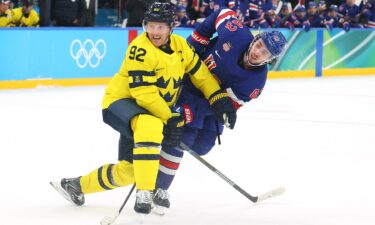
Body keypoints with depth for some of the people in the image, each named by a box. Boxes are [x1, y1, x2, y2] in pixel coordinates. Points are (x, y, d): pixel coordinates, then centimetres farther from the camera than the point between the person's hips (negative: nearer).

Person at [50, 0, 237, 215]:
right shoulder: (141, 49, -24)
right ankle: (144, 193, -38)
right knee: (151, 126, -41)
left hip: (156, 109, 8)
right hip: (120, 102, -8)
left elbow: (201, 73, 8)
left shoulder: (180, 45, -2)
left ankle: (78, 185, 33)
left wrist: (220, 99, -2)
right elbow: (144, 93, -27)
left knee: (129, 170, 9)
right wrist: (170, 120, -26)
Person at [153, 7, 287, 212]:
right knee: (179, 137, -13)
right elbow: (224, 13, -6)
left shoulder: (256, 81, -26)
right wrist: (197, 38, -10)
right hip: (189, 79, -2)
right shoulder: (237, 33, -29)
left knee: (201, 146, 2)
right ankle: (158, 187, -4)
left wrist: (190, 110, -37)